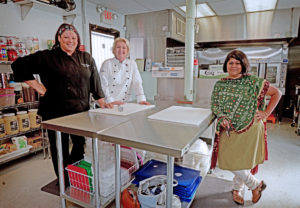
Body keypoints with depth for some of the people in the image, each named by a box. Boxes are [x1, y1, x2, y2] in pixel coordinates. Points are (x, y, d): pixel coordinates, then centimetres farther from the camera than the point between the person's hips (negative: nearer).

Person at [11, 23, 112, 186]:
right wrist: (37, 86, -5)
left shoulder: (87, 58, 8)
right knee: (60, 148, 9)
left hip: (81, 111, 3)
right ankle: (63, 182, 30)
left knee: (80, 145, 14)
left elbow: (95, 82, 10)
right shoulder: (47, 57, -1)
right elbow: (19, 66, 1)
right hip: (56, 112, -3)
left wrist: (102, 103, 6)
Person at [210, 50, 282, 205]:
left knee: (242, 161, 4)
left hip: (248, 128, -4)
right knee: (229, 160, 7)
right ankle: (256, 184, 34)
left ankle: (238, 189, 34)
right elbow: (214, 104, 8)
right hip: (229, 129, 4)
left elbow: (276, 93, 1)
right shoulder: (220, 84, 4)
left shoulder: (253, 82, -7)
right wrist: (221, 117, -10)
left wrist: (266, 113, -6)